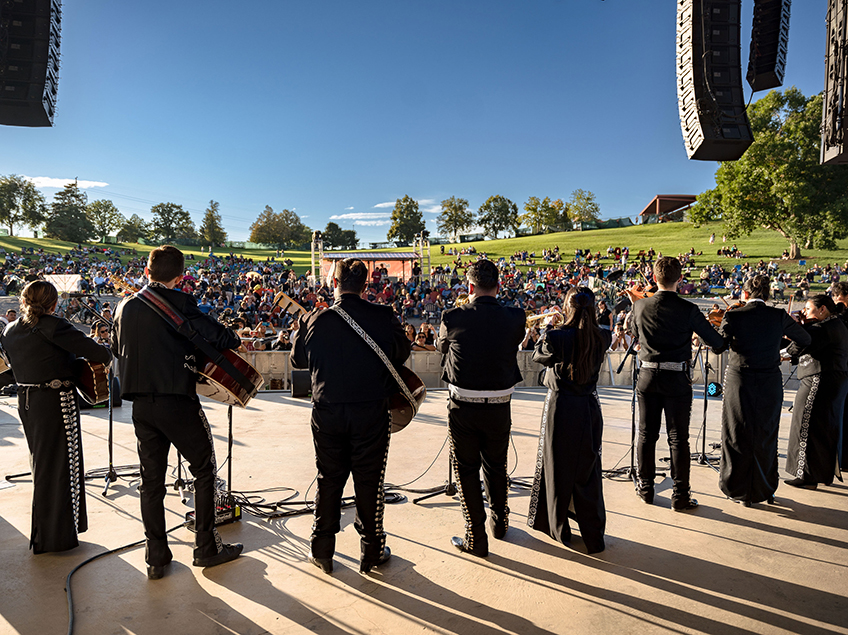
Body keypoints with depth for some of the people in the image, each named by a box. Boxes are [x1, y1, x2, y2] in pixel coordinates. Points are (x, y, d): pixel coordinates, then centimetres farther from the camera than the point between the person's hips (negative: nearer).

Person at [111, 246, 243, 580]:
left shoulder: (126, 306, 8)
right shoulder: (180, 303, -11)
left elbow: (117, 349, 20)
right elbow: (218, 337, -15)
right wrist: (234, 338, 6)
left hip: (141, 404, 6)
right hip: (177, 401, -6)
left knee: (151, 480, 13)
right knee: (204, 469, 9)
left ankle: (156, 558, 19)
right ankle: (207, 548, 14)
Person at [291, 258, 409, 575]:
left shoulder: (315, 320, -8)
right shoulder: (384, 317, -10)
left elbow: (298, 360, 7)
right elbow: (402, 354, 5)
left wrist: (299, 329, 23)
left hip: (328, 412, 1)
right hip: (372, 412, -1)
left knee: (328, 480, 15)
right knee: (369, 482, 11)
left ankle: (322, 551, 27)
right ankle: (371, 551, 24)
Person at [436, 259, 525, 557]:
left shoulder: (453, 317, -11)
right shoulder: (515, 318, -8)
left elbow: (441, 347, 8)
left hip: (462, 406, -2)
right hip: (499, 407, 2)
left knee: (467, 469, 12)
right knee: (496, 466, 23)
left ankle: (476, 537, 18)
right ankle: (500, 521, 42)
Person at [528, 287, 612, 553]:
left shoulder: (556, 337, -18)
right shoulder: (603, 338, -7)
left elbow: (538, 356, 0)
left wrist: (546, 331, 12)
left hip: (560, 407, -3)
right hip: (589, 407, 3)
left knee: (558, 468, 13)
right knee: (588, 470, 14)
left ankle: (559, 529, 27)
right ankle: (593, 536, 21)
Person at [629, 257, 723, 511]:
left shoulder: (641, 306, -4)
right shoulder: (688, 309, -12)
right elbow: (717, 342, -5)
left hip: (647, 376, 3)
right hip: (677, 378, -2)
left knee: (646, 434, 13)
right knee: (678, 437, 4)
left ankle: (645, 488, 25)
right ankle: (680, 495, 9)